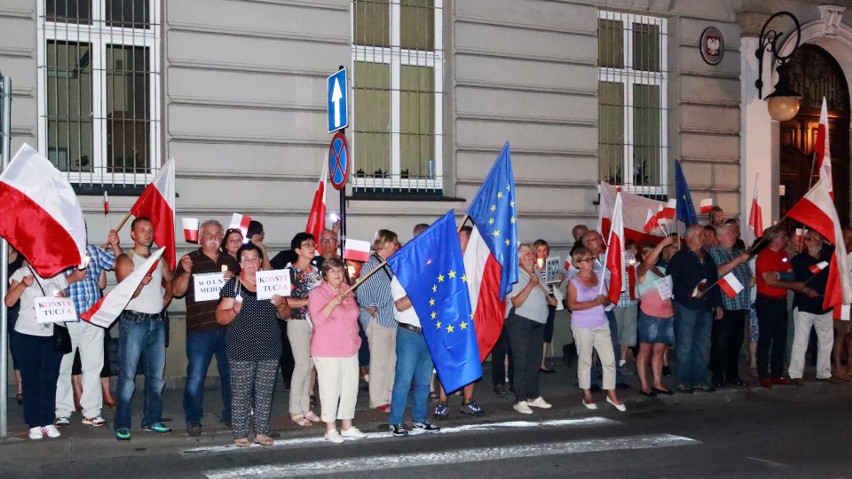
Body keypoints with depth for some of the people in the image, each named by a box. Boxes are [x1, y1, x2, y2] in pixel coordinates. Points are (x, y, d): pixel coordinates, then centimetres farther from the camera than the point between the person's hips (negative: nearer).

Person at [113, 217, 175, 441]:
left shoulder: (159, 259, 14)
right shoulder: (126, 260, -4)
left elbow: (170, 282, 26)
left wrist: (166, 300, 8)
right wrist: (141, 283, -30)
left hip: (156, 322, 6)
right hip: (133, 321, -6)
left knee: (156, 374, 10)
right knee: (127, 376, -7)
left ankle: (152, 419, 20)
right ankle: (122, 425, -4)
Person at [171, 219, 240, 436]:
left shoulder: (231, 261, 14)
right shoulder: (190, 261, 2)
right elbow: (177, 291, -5)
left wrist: (233, 279, -4)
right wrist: (186, 273, -23)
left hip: (228, 327, 4)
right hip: (200, 329, -4)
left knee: (230, 373, 11)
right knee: (195, 376, -2)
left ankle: (230, 415, 25)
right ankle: (193, 420, 9)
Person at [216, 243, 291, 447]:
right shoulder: (233, 285, 2)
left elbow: (285, 315, 14)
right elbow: (220, 317, -1)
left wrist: (280, 305, -7)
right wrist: (234, 310, -20)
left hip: (269, 348, 3)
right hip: (241, 350, -3)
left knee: (265, 392, 6)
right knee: (241, 393, -2)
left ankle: (262, 432, 15)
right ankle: (240, 434, 5)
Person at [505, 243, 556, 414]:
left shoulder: (536, 274, 15)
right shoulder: (515, 275, -11)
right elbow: (517, 302, -20)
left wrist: (549, 299, 8)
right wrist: (531, 284, -24)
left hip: (538, 322, 8)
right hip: (521, 322, -8)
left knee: (535, 361, 13)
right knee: (521, 362, -5)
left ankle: (533, 396, 22)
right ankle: (520, 400, -2)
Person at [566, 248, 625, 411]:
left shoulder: (599, 277, 8)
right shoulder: (574, 282, -7)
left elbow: (608, 299, 12)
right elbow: (572, 305, -15)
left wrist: (604, 300, -12)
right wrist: (593, 303, -22)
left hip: (602, 325, 4)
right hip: (582, 327, -4)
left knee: (609, 359, 1)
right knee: (585, 361, 5)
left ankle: (611, 394, 12)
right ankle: (587, 395, 16)